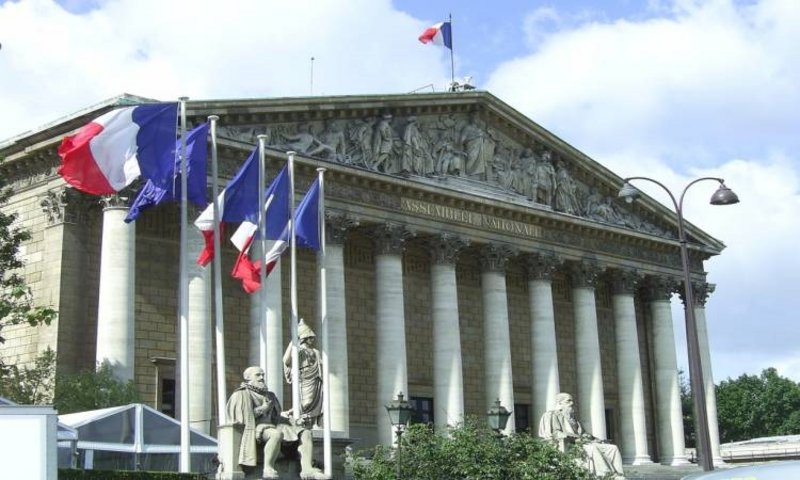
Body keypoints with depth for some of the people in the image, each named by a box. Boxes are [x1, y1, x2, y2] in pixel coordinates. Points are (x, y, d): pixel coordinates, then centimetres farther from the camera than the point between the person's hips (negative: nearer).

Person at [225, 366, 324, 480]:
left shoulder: (269, 395, 30)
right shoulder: (242, 394, 7)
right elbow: (240, 416, -5)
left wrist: (282, 415, 8)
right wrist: (262, 409, -8)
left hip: (274, 426, 7)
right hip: (257, 429, -7)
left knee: (305, 433, -14)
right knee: (277, 434, -41)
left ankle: (307, 469, -31)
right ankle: (268, 469, -34)